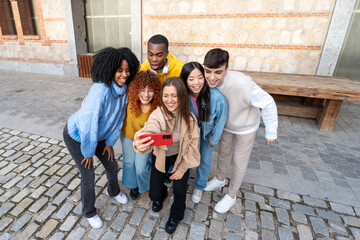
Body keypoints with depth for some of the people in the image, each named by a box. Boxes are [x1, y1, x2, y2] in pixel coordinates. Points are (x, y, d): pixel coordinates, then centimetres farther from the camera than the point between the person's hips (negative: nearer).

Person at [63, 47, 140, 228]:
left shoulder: (123, 87, -13)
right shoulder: (100, 89, -36)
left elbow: (119, 116, -4)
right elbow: (88, 124, -33)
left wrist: (110, 142, 0)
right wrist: (88, 152, -21)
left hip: (98, 134, 6)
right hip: (77, 136, -6)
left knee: (112, 165, 15)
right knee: (88, 176, 4)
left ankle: (113, 191, 49)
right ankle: (89, 212, 33)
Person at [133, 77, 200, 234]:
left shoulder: (189, 117, -21)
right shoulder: (157, 115, -28)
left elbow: (192, 143, -11)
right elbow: (149, 131, -49)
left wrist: (182, 168, -12)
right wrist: (140, 145, -72)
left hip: (181, 156, 0)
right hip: (161, 157, 0)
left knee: (179, 190, -10)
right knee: (154, 194, 1)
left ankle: (175, 216, 27)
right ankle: (160, 196, 43)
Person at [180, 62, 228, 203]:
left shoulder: (217, 98, -39)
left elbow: (220, 120, -19)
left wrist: (213, 139, -6)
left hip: (207, 129, -1)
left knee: (205, 159, 12)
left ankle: (199, 187, 42)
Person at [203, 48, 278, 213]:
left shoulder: (242, 84, -42)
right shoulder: (207, 82, -25)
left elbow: (268, 104, -29)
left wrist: (271, 132, -20)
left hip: (245, 127, -4)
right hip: (225, 125, 5)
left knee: (239, 163, 11)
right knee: (223, 153, 24)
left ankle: (231, 195, 35)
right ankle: (219, 179, 52)